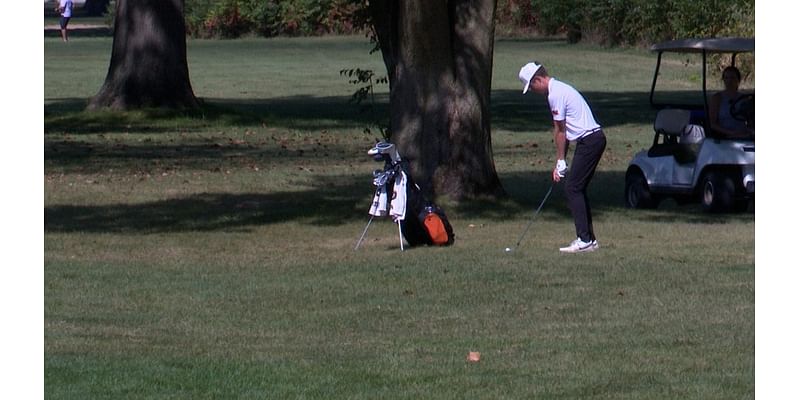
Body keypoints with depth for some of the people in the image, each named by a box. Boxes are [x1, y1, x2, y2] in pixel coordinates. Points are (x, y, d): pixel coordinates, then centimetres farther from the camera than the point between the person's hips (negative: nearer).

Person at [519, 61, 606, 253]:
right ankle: (589, 239, 13)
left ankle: (584, 240, -12)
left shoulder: (556, 95, -14)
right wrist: (561, 162, 16)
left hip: (589, 141, -10)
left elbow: (560, 131, -9)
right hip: (595, 138, 10)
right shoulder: (559, 89, 18)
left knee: (572, 188, -9)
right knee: (578, 189, 13)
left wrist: (560, 163, -1)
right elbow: (563, 130, 19)